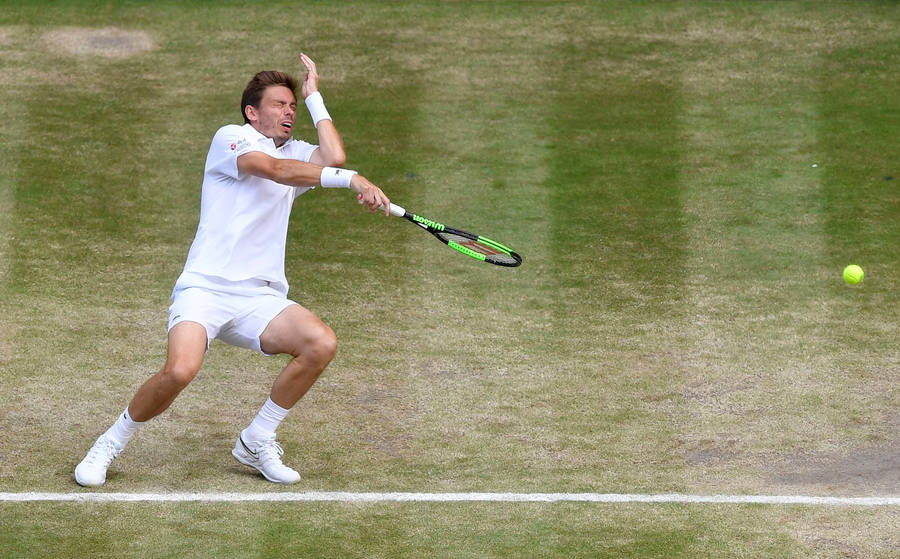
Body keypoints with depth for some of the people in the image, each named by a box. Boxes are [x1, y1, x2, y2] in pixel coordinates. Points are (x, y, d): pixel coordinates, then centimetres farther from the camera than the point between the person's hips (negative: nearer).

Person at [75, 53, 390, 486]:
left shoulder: (295, 153, 21)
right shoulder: (230, 138, 2)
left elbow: (334, 157, -1)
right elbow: (274, 168, -18)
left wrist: (313, 97, 10)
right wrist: (351, 179, -30)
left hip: (261, 298, 6)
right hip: (205, 288, -6)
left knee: (321, 343, -21)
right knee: (180, 370, -31)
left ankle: (256, 442, -2)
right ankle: (111, 443, -3)